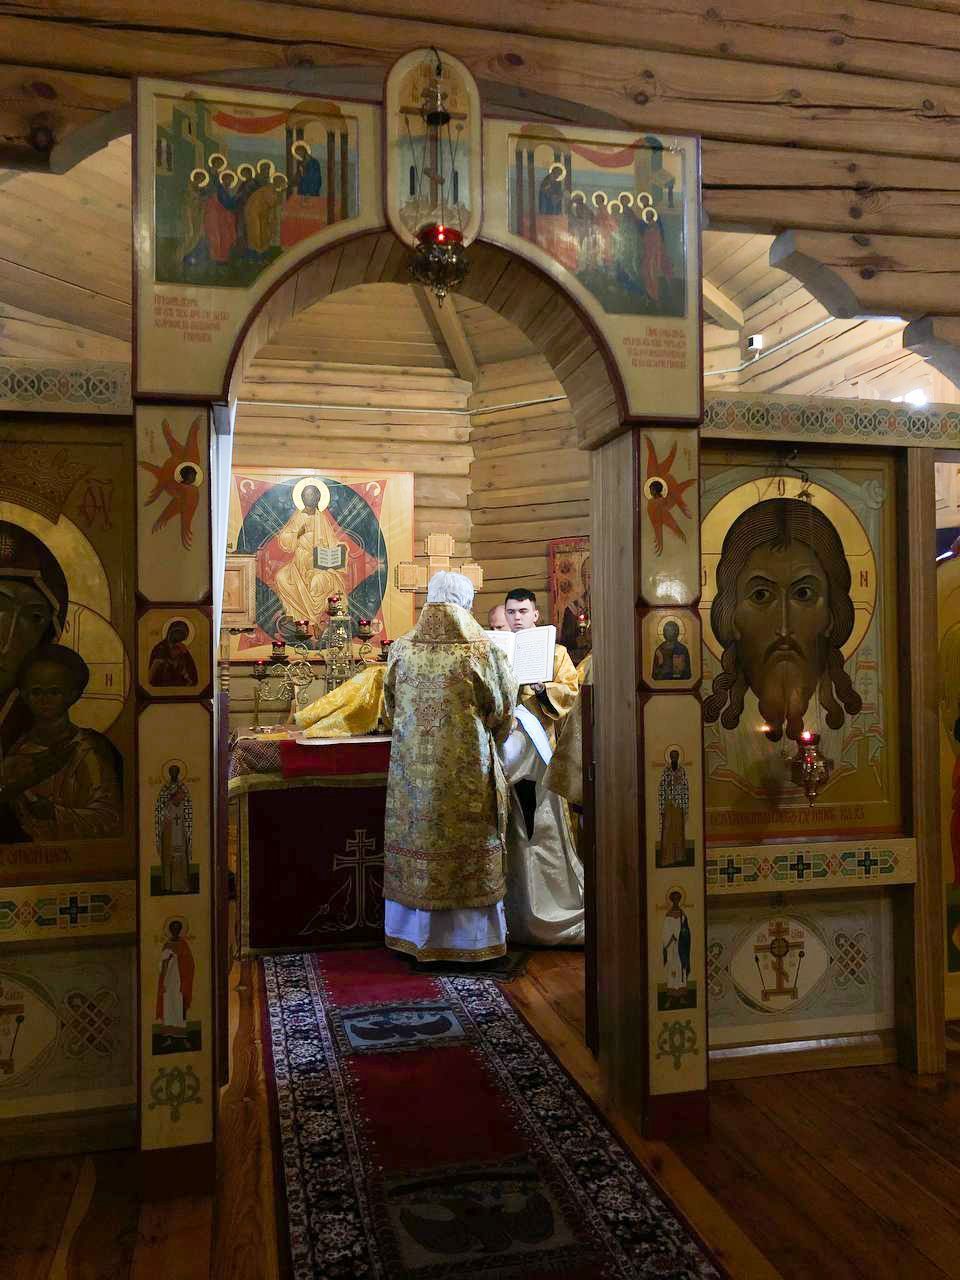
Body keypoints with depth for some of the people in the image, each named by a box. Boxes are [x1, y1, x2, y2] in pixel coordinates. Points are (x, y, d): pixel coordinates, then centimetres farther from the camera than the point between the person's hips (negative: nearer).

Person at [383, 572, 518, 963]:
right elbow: (502, 711, -1)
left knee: (419, 844, 12)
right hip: (465, 770, -3)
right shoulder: (482, 650, -9)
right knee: (468, 852, 8)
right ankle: (471, 937, 17)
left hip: (412, 769, 3)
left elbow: (390, 709, 11)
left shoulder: (402, 649, 0)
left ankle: (416, 934, 23)